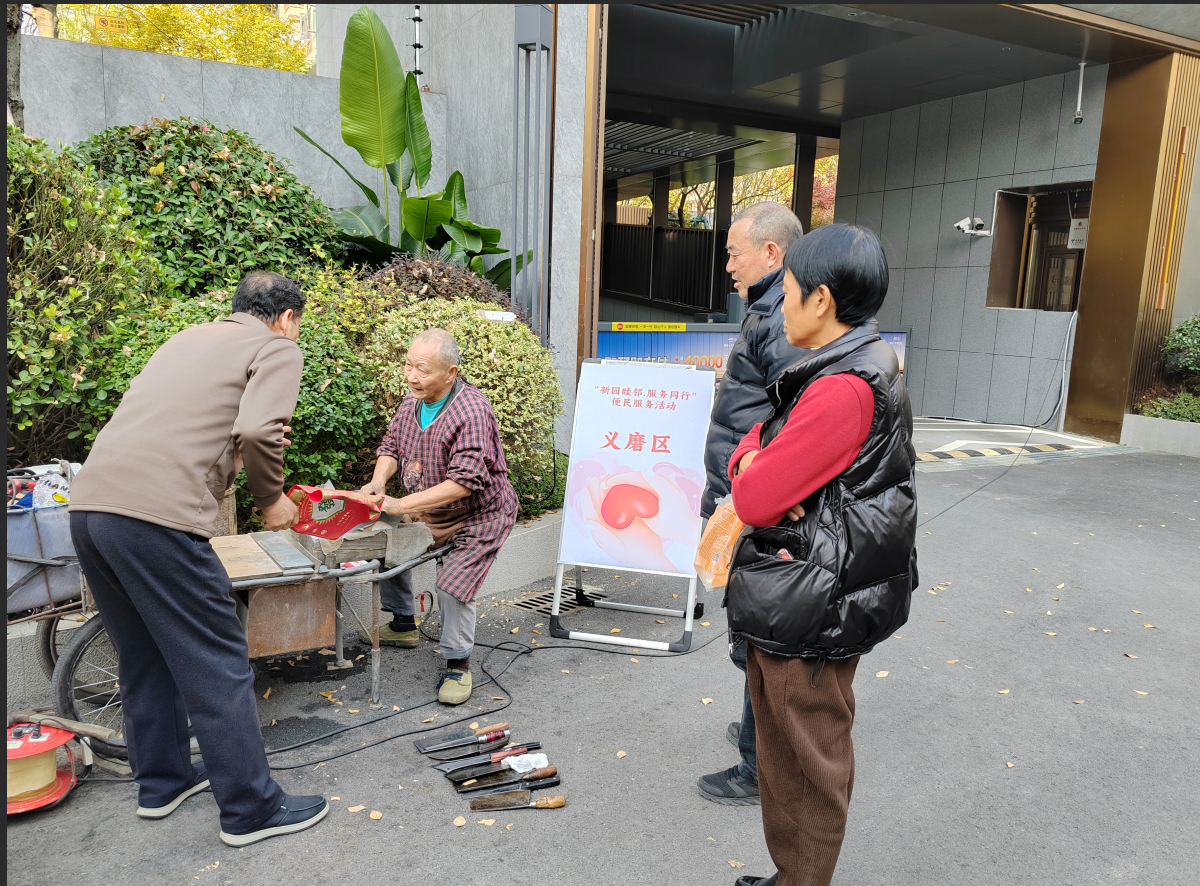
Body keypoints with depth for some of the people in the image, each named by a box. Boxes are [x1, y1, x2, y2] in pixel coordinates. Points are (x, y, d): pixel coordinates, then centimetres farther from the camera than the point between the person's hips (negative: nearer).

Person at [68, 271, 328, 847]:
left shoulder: (190, 336, 26)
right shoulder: (278, 350, 3)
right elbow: (258, 430, -15)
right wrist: (271, 498, 0)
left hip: (88, 503, 9)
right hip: (155, 515, -8)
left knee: (144, 657, 22)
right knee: (217, 665, 3)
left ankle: (162, 781, 37)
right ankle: (251, 810, 14)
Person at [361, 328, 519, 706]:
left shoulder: (471, 412, -30)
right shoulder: (411, 402, -4)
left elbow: (465, 481, -36)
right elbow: (392, 446, 6)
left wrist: (401, 505, -36)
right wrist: (378, 482, -16)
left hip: (477, 516, -8)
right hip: (427, 510, 8)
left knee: (454, 585, -17)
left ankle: (457, 664, 6)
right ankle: (404, 624, 33)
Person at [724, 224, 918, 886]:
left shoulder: (843, 390, -24)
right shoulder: (860, 366, 9)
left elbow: (754, 502, -24)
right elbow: (750, 447, 11)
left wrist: (753, 480, -3)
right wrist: (753, 462, -11)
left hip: (810, 606, -10)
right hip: (797, 601, 10)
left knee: (808, 764, 10)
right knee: (785, 752, 23)